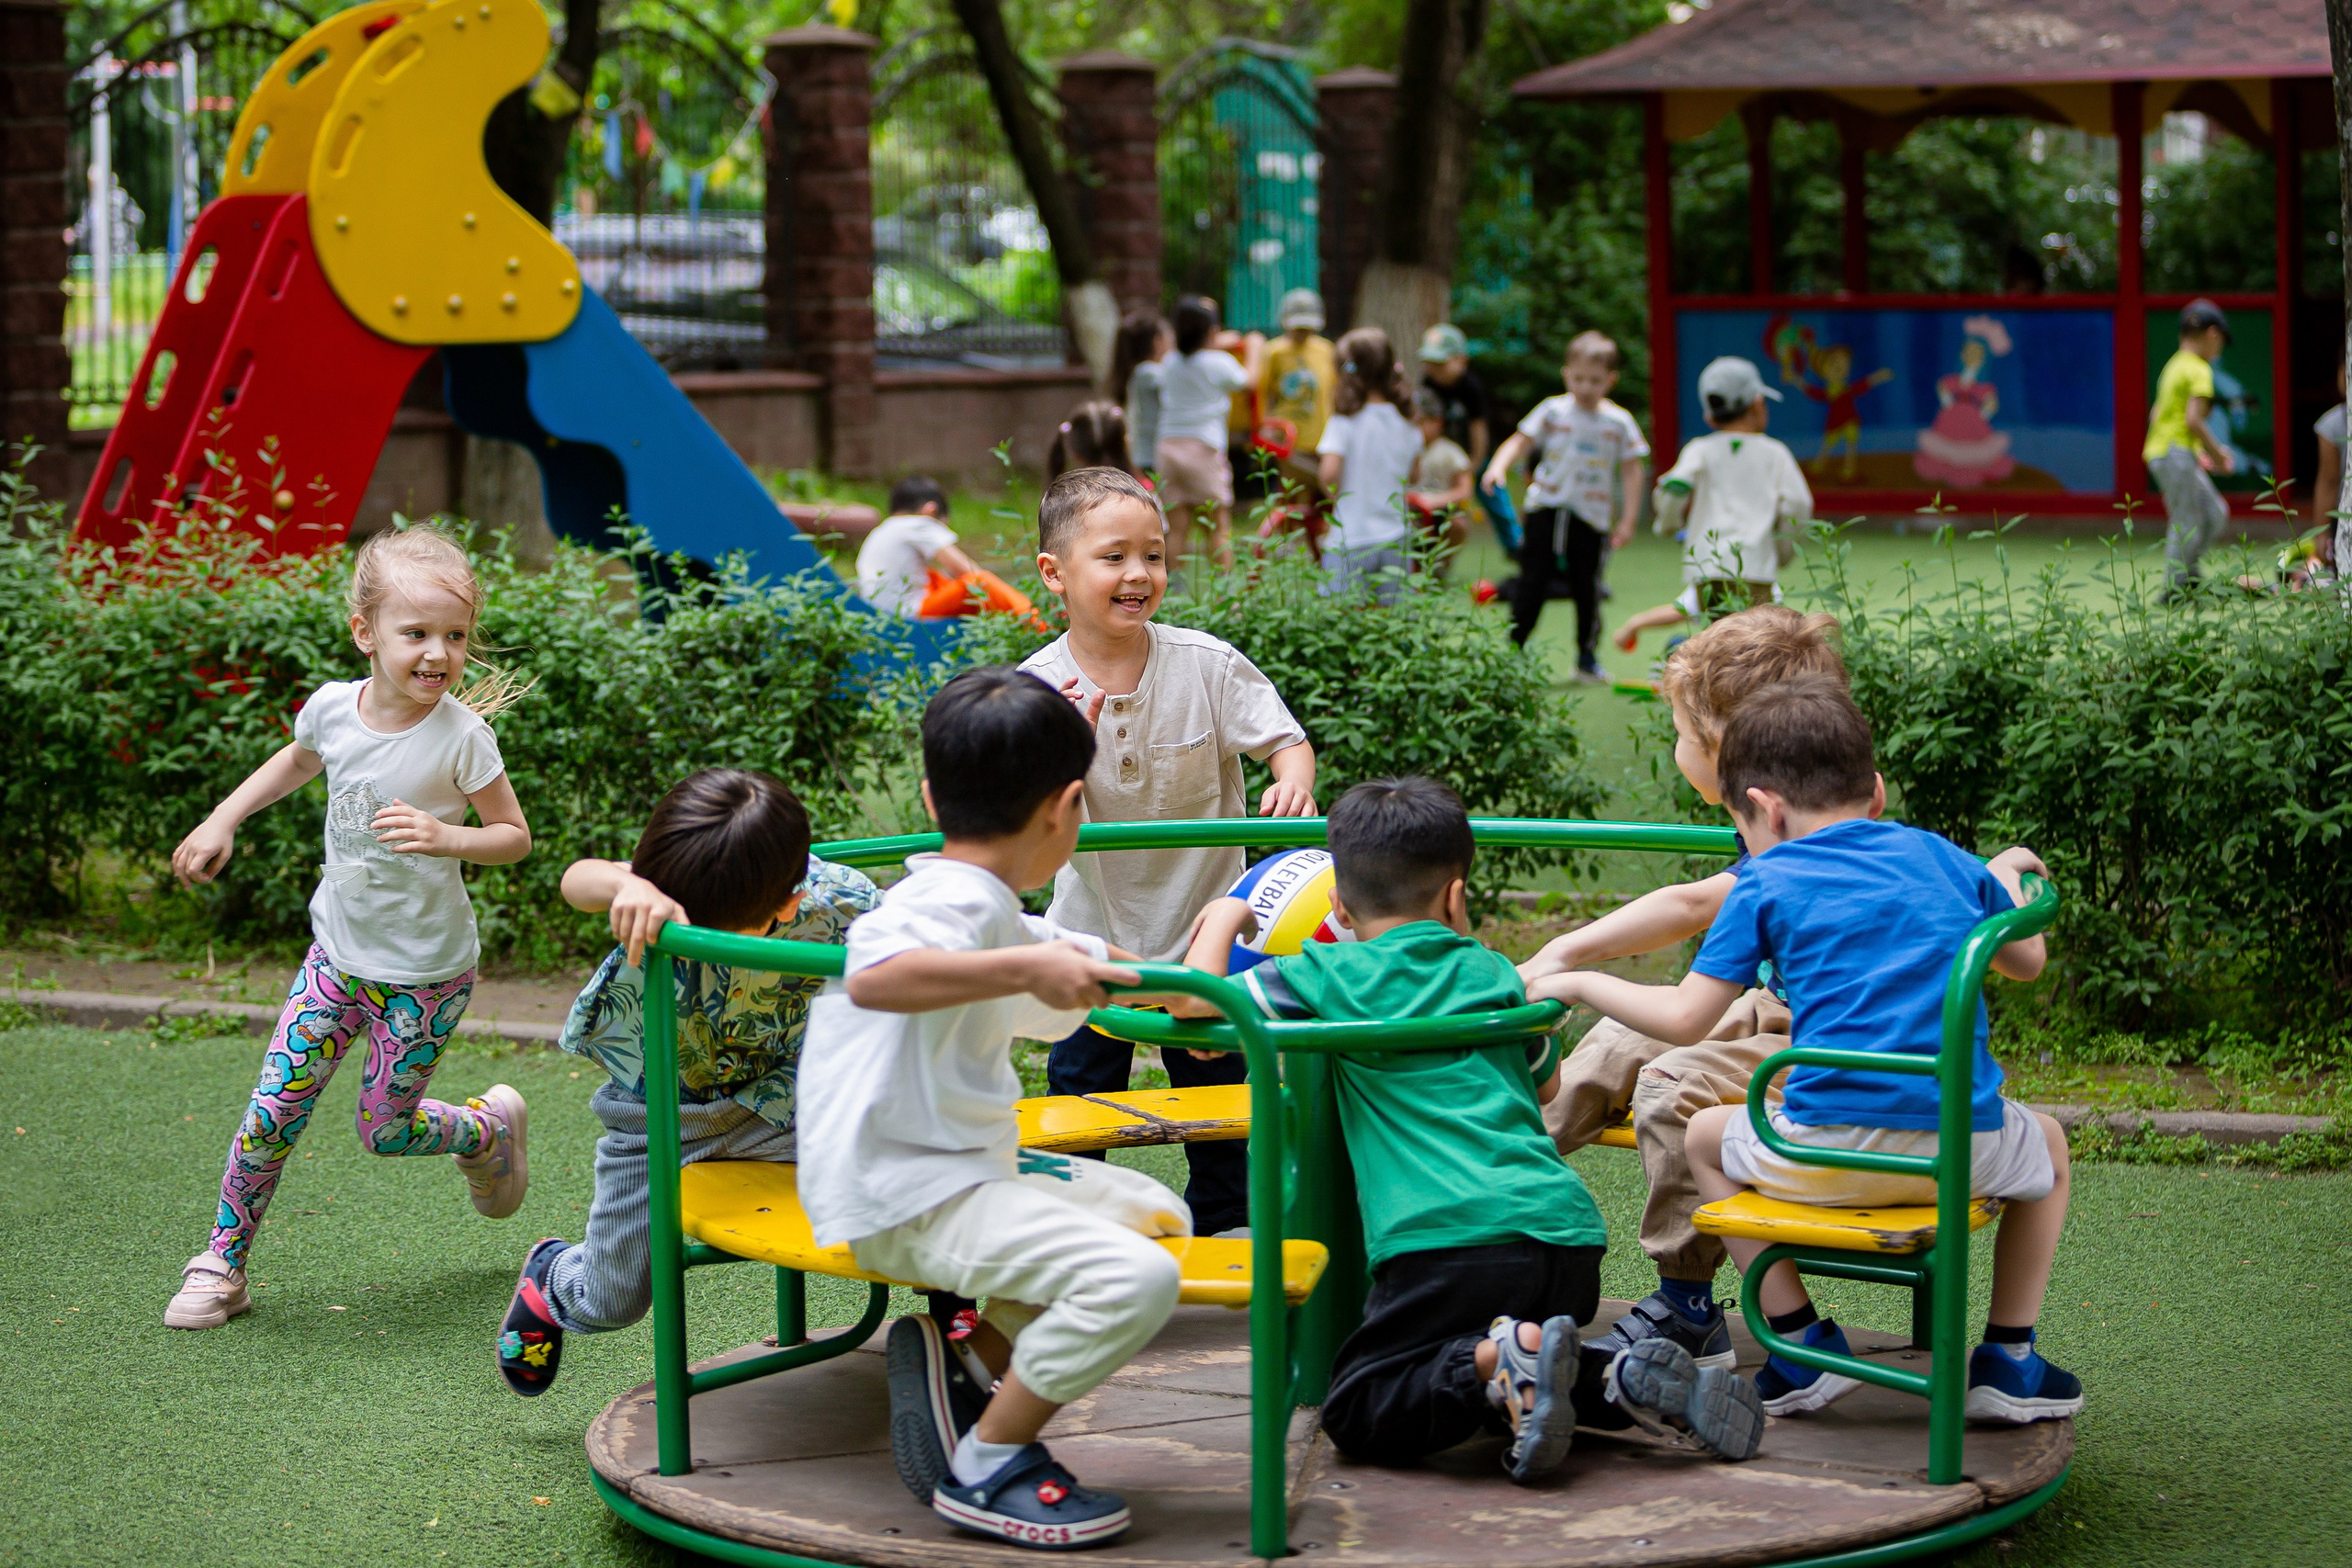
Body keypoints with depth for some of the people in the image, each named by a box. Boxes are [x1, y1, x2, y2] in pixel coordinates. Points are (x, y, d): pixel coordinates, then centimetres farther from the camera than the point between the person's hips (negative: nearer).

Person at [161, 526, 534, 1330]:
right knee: (270, 1114, -4)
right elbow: (299, 760, 16)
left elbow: (515, 835, -9)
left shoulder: (462, 735, -20)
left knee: (385, 1131, 6)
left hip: (427, 973, -3)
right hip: (338, 952, 3)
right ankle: (222, 1264, 12)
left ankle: (490, 1126, 36)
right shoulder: (332, 706, -9)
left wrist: (446, 838, -28)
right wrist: (222, 820, 12)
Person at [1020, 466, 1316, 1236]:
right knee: (1078, 1090, 10)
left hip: (1201, 922, 0)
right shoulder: (1037, 687, -12)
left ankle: (1221, 1228, 30)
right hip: (1093, 933, 0)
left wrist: (1293, 783, -35)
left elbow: (1287, 740, -12)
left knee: (1218, 1086, 12)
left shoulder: (1207, 665, -13)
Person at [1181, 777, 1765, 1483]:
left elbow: (1197, 1000, 8)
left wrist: (1223, 917, 27)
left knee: (1358, 1415, 1)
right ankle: (1627, 1376, 2)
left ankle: (1505, 1356, -23)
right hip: (1568, 1233, 6)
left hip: (1445, 1237, -6)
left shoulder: (1332, 975, 7)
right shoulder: (1493, 971, 21)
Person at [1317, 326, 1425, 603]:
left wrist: (1334, 496, -2)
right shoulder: (1407, 424, 4)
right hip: (1395, 536, 5)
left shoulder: (1346, 422, -11)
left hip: (1350, 541, -5)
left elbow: (1329, 473, -21)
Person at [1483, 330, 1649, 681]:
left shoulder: (1618, 422, 1)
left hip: (1591, 516, 0)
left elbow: (1631, 471, 5)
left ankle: (1588, 657, 18)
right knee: (1532, 583, -1)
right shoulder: (1553, 411, 1)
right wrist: (1499, 466, -22)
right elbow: (1520, 441, -2)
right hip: (1546, 508, 0)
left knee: (1587, 587, 4)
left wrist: (1627, 520, 1)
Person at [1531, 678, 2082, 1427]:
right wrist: (2005, 874, 52)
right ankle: (2009, 1362, 28)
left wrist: (1576, 983, 17)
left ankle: (1805, 1344, 18)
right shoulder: (1942, 858, 16)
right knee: (2045, 1141, 36)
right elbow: (2027, 960, 31)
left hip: (1830, 1153, -3)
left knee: (1705, 1138, 26)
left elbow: (1684, 1018, 2)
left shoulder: (1767, 884, 5)